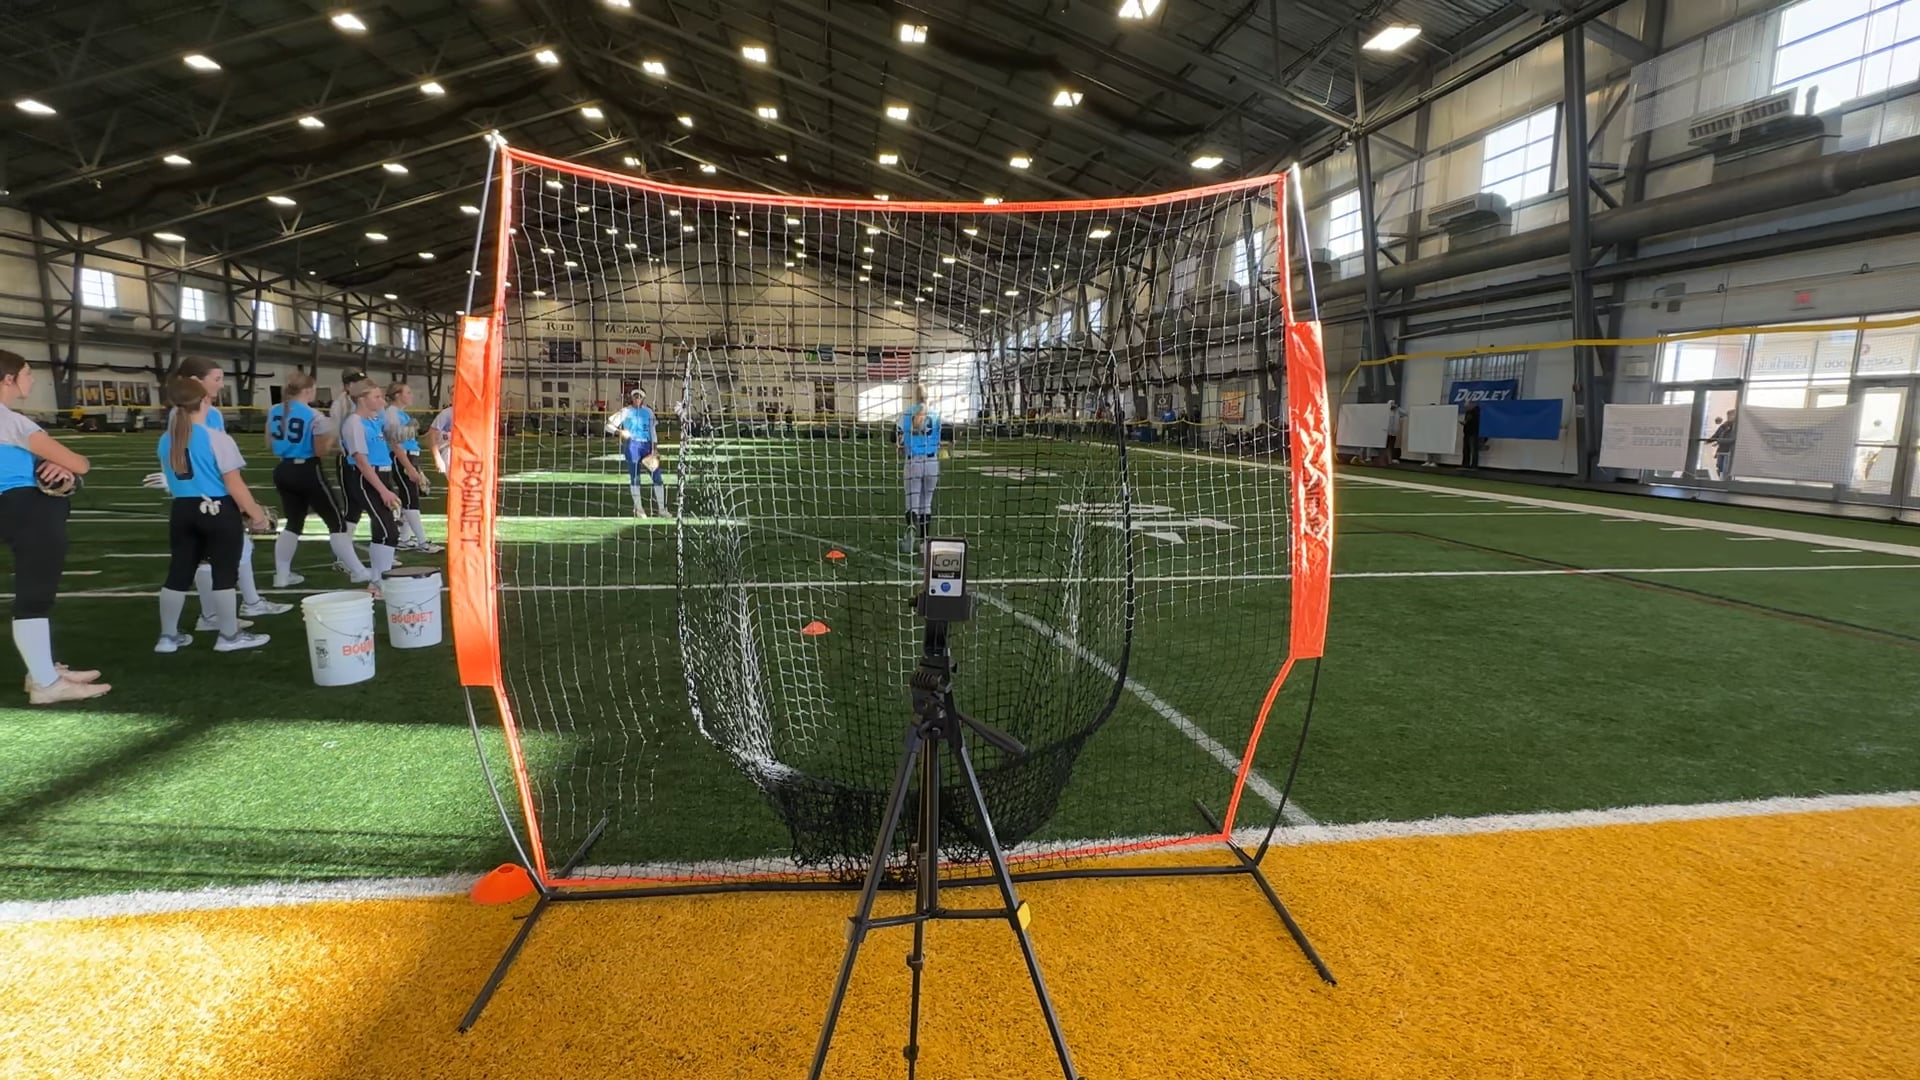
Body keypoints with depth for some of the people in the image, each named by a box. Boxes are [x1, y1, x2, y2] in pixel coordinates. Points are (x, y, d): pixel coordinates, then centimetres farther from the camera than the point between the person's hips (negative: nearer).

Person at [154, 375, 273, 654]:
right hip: (219, 511, -6)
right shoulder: (217, 438, -15)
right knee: (225, 574, 3)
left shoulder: (167, 441, 6)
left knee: (179, 573, 14)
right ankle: (229, 636, 12)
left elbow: (172, 481, 15)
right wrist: (255, 513, -5)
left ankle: (168, 636, 23)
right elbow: (234, 485, -15)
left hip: (183, 511, 6)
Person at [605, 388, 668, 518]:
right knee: (634, 477, 0)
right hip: (632, 445, -3)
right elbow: (608, 425, 1)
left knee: (657, 476, -1)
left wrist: (654, 449, 6)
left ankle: (662, 509, 6)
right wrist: (619, 432, -17)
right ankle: (638, 509, 9)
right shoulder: (625, 412, 3)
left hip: (647, 446, 3)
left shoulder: (648, 412, 13)